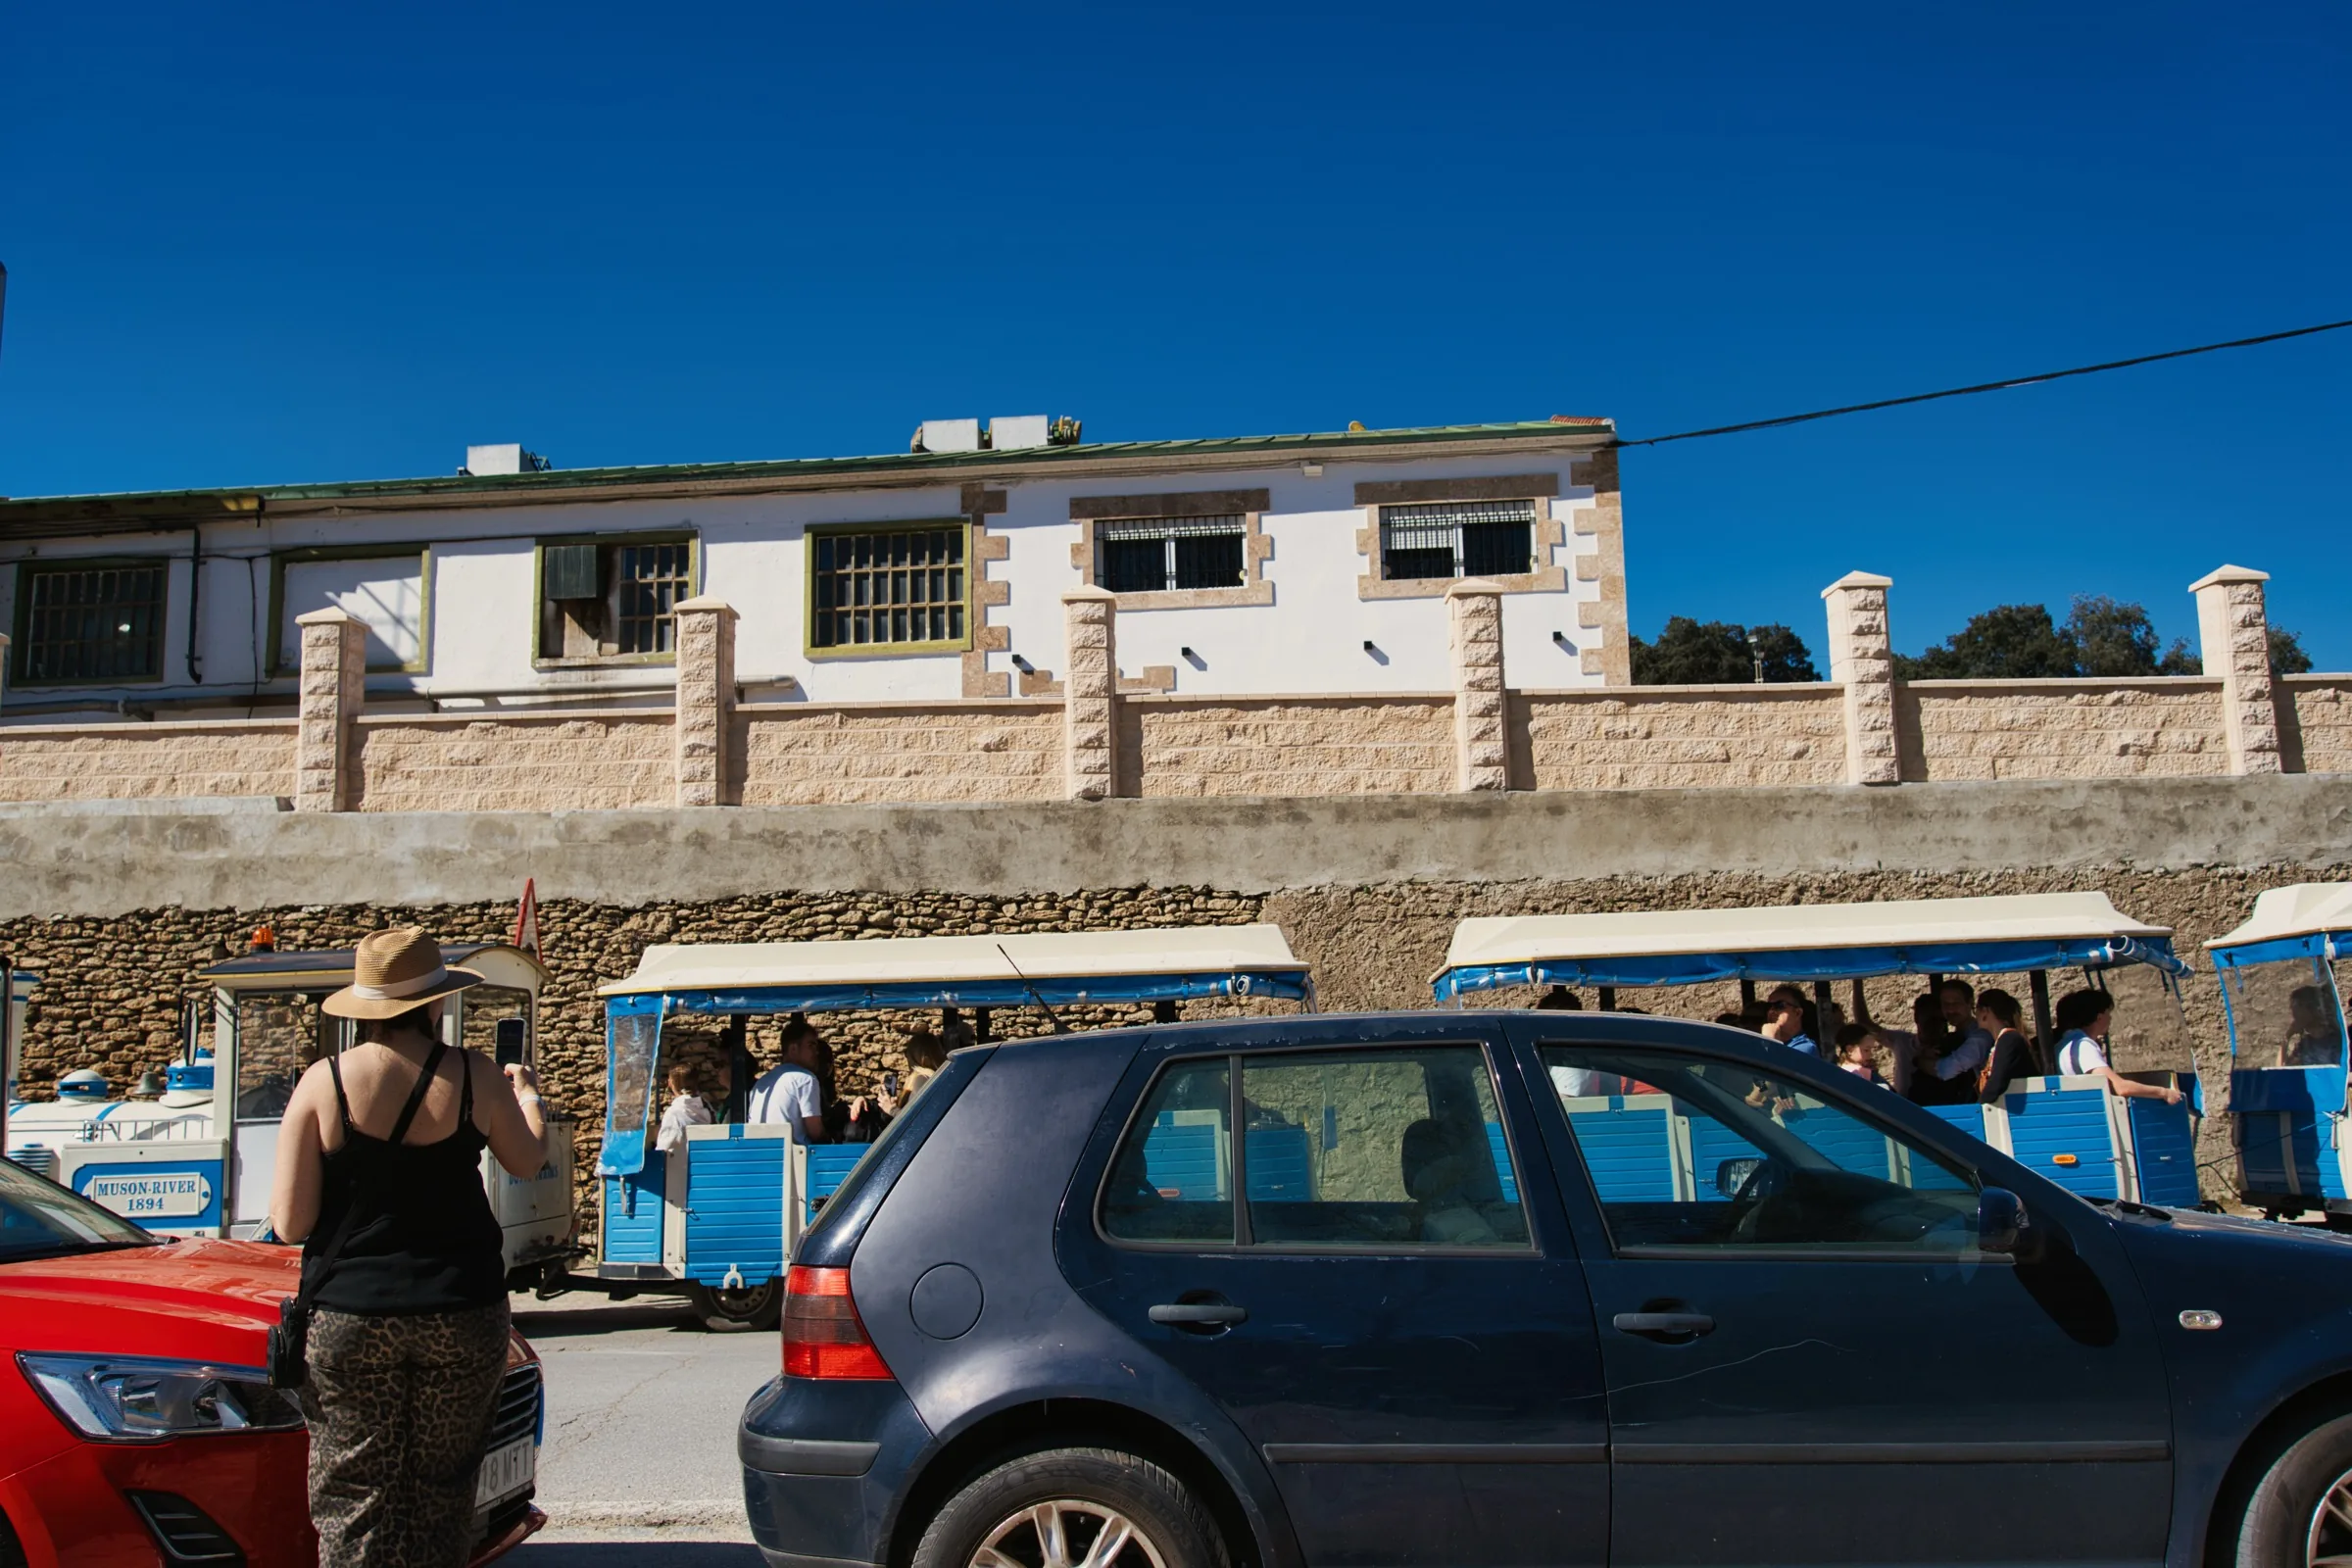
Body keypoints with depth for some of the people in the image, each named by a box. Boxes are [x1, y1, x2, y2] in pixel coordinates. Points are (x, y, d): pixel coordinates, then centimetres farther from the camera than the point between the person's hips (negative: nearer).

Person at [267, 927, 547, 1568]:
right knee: (441, 1494, 13)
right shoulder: (474, 1076, -6)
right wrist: (525, 1094, 31)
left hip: (350, 1317, 0)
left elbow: (290, 1222, -6)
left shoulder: (325, 1082, -7)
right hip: (462, 1314, 1)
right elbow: (529, 1160, 12)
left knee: (354, 1498, 7)